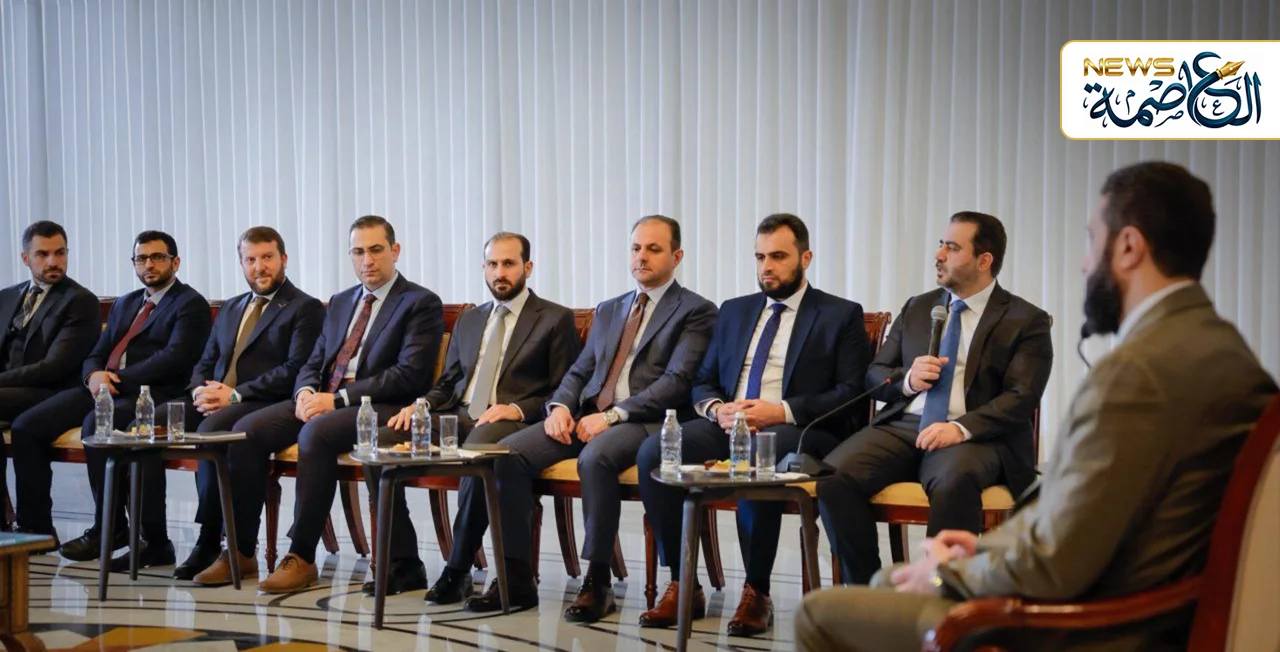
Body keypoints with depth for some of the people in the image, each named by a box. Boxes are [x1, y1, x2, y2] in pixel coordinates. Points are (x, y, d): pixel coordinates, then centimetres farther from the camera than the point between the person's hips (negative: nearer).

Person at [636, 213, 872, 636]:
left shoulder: (841, 315, 7)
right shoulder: (734, 311, 22)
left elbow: (849, 395, -4)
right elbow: (702, 383, 20)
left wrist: (781, 411, -16)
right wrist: (717, 409, -5)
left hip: (798, 431, -5)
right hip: (727, 425, 5)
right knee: (653, 451, -23)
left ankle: (756, 592, -22)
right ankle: (681, 585, -14)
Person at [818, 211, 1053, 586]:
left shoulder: (1026, 322, 6)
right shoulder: (917, 308, 22)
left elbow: (1020, 398, -6)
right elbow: (874, 376, 22)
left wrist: (962, 428, -23)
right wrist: (907, 380, -3)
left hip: (974, 436, -4)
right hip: (902, 426, 4)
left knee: (952, 482, -40)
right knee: (833, 475, -25)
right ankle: (865, 593, -13)